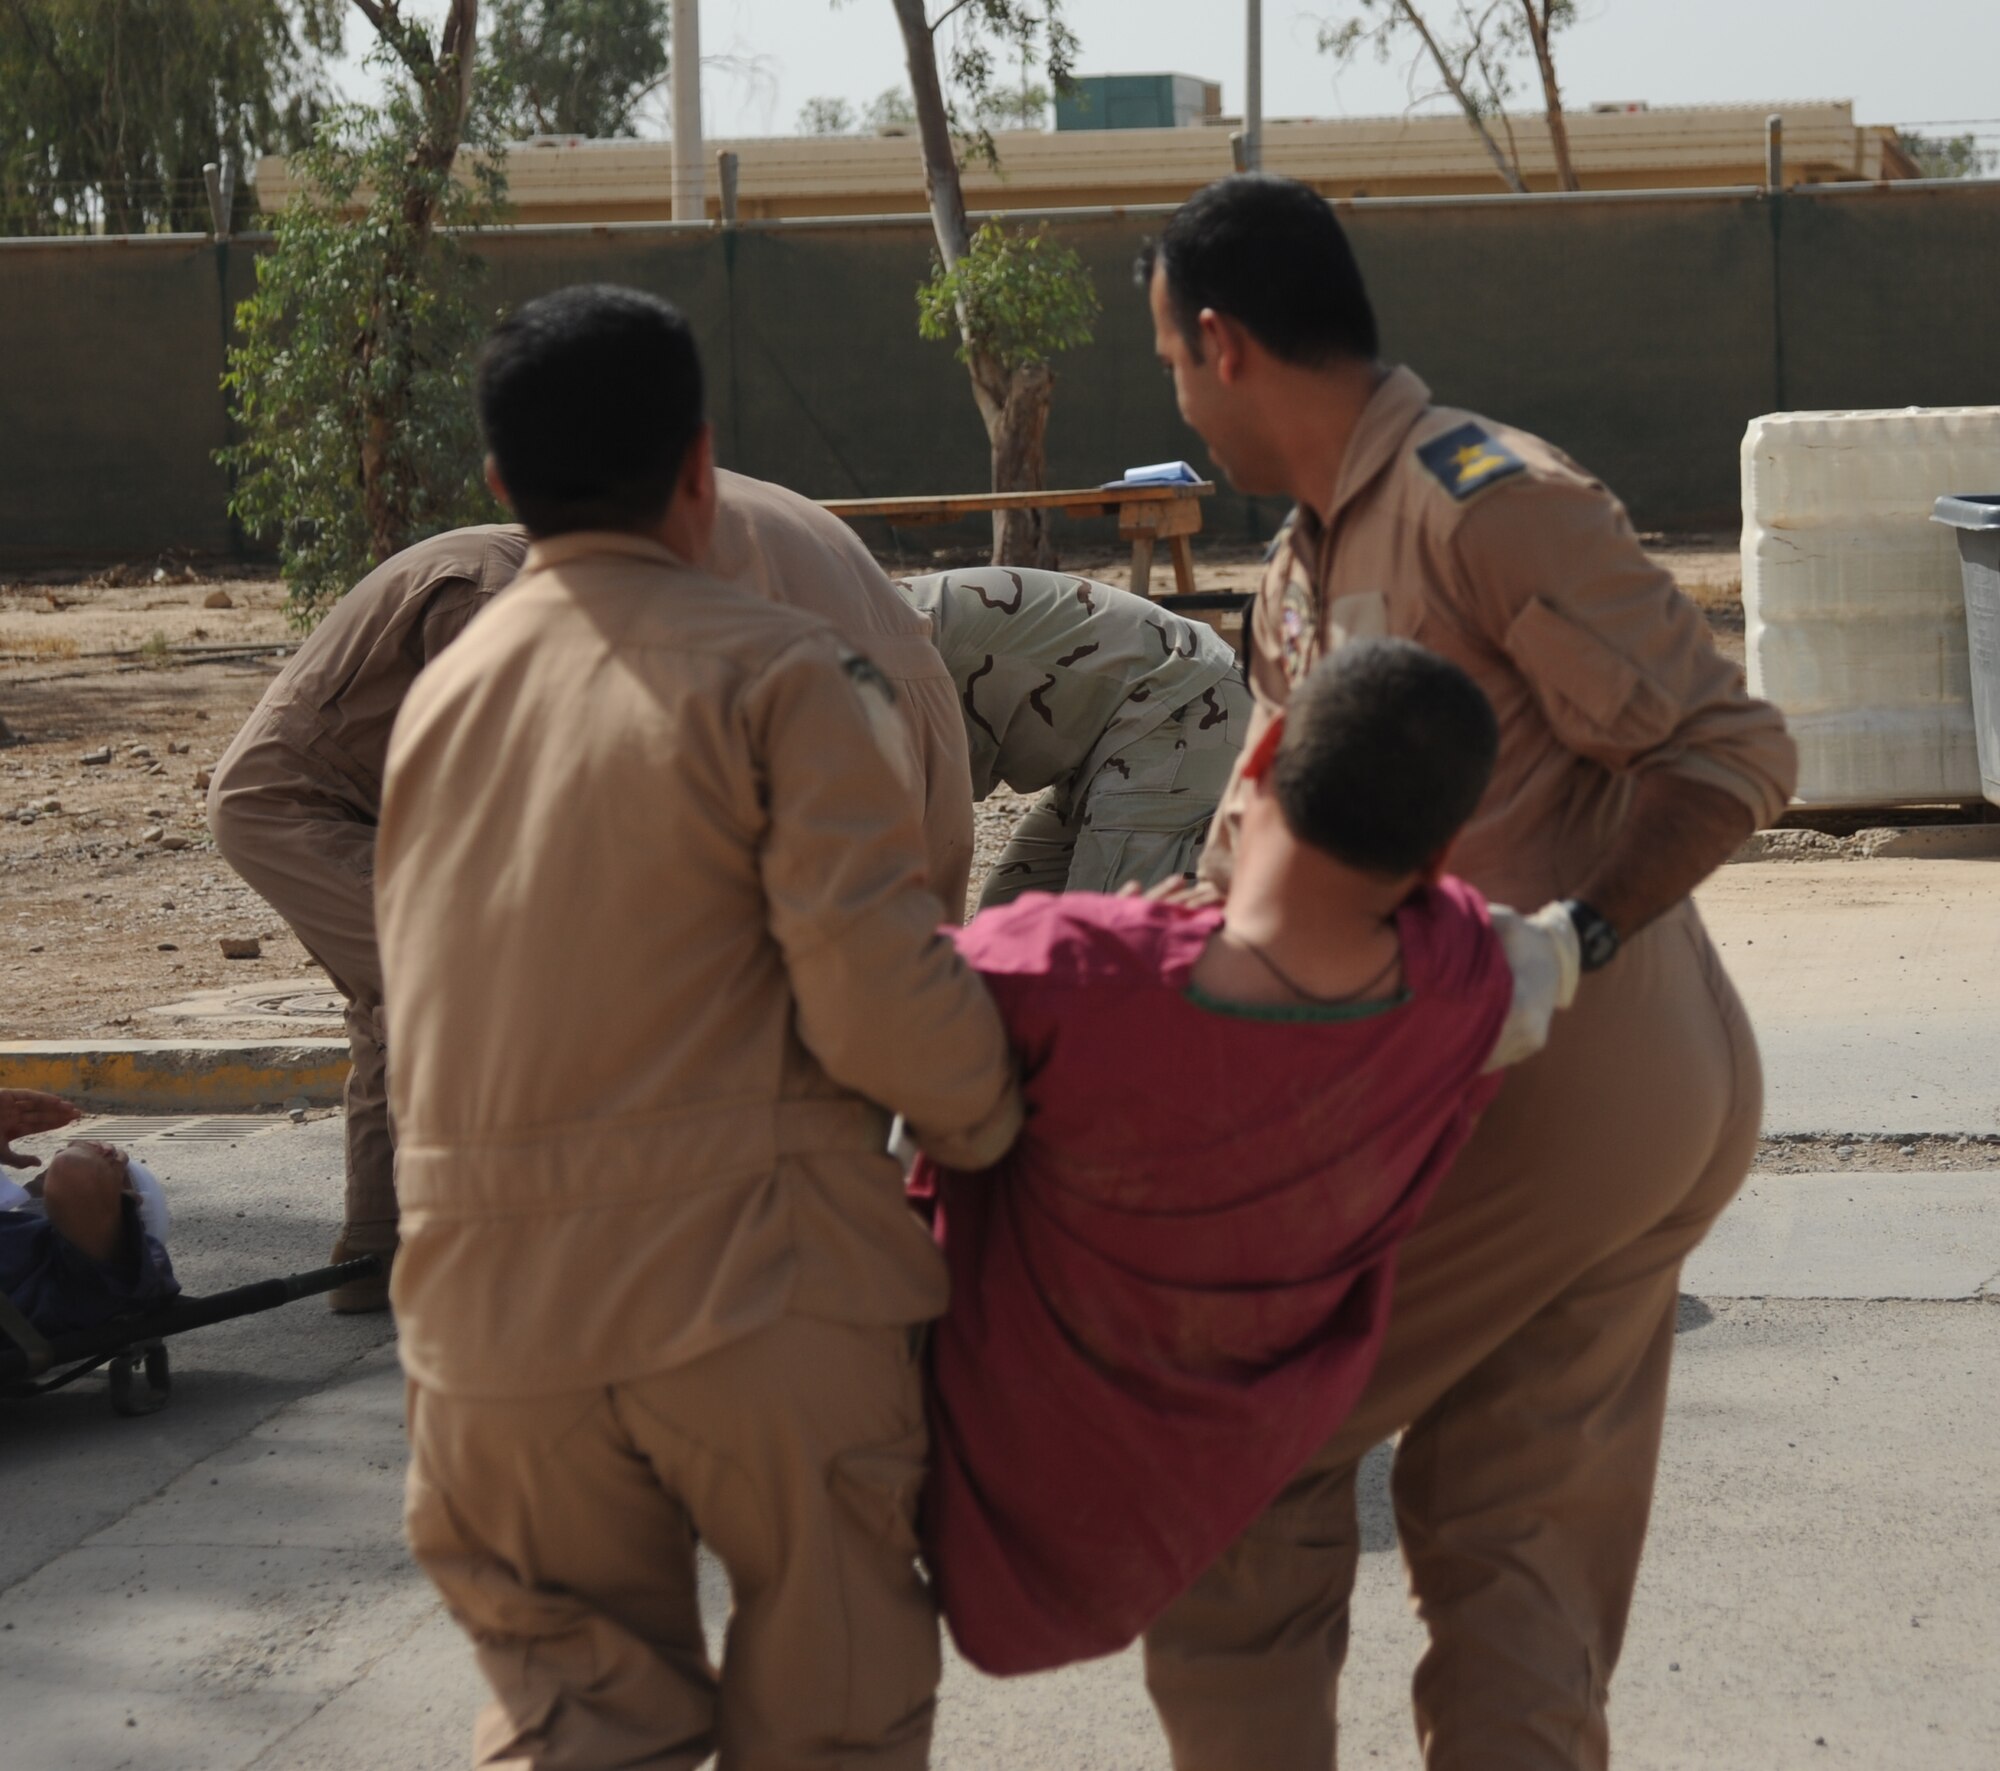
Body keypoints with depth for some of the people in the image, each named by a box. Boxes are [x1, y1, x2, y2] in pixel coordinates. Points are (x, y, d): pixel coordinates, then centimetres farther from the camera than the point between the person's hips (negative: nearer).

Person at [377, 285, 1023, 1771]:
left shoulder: (440, 694, 14)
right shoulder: (774, 672, -6)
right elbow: (876, 992, -15)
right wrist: (989, 1118, 4)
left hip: (493, 1312, 5)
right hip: (756, 1287, -5)